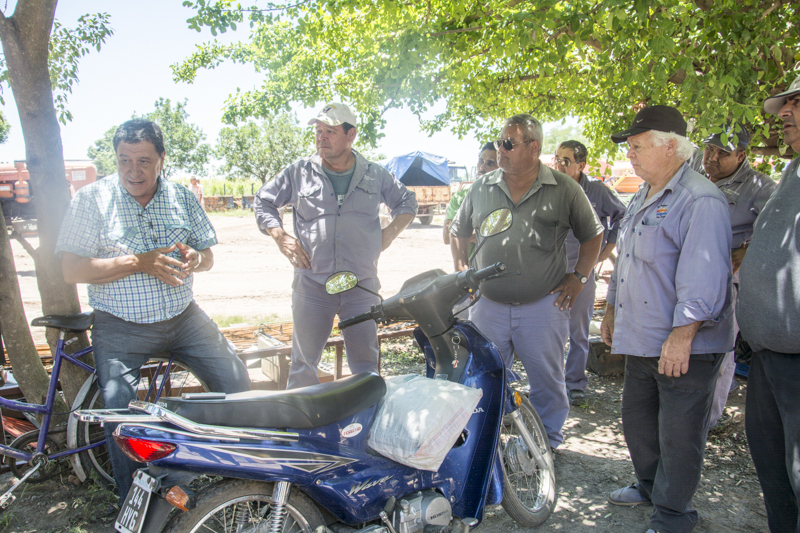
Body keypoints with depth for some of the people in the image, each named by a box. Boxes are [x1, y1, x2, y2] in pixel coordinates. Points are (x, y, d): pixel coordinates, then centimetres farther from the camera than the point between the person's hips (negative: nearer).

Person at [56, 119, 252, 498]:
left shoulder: (182, 198, 4)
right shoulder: (92, 200, -7)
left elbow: (208, 256, 10)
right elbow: (72, 270, -13)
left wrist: (195, 258, -16)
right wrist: (140, 262, -23)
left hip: (184, 317, 3)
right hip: (120, 328, -3)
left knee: (238, 386, 1)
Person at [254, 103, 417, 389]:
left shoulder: (375, 175, 7)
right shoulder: (299, 173, 3)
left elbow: (407, 202, 21)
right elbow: (263, 201, 14)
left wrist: (391, 232, 6)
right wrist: (280, 236, 0)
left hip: (362, 287, 1)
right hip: (312, 286, -1)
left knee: (365, 363, 11)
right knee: (304, 363, 8)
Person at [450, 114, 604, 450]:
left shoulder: (565, 189, -2)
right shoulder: (481, 188, 6)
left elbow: (592, 235, 8)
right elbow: (458, 231, 19)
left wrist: (578, 277, 0)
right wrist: (461, 268, 7)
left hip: (544, 305, -2)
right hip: (487, 305, 3)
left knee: (547, 381, 9)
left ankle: (548, 443, 28)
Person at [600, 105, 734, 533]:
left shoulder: (701, 200, -16)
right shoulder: (642, 199, 15)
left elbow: (703, 275, -23)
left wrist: (681, 336, -26)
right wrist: (611, 310, 23)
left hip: (684, 346, -9)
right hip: (641, 339, 9)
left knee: (678, 436, 4)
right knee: (637, 420, 21)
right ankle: (649, 486, 42)